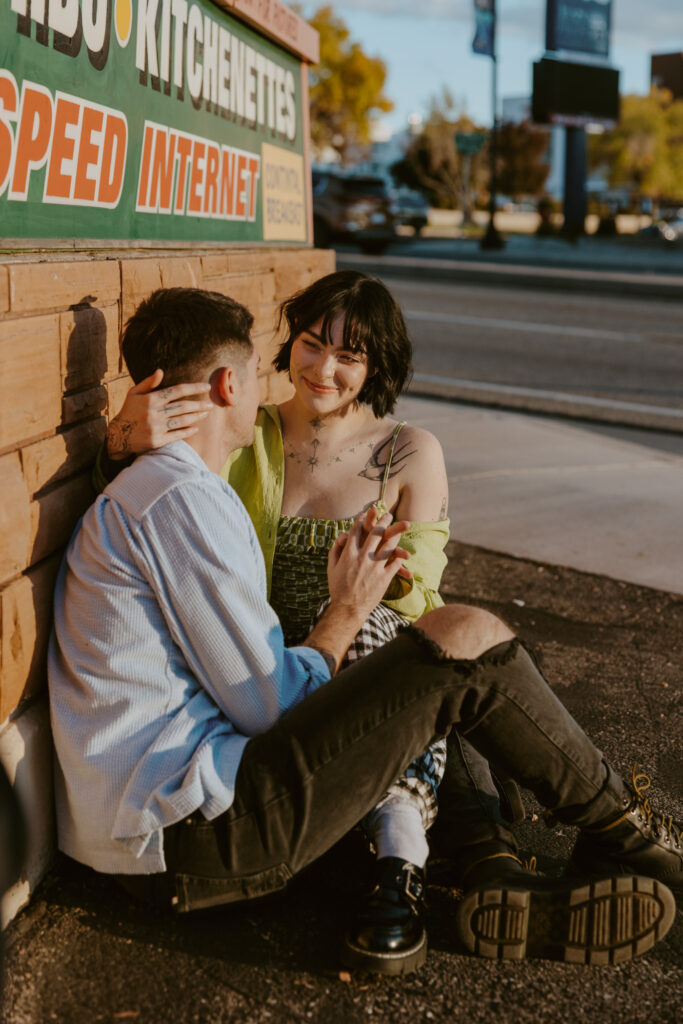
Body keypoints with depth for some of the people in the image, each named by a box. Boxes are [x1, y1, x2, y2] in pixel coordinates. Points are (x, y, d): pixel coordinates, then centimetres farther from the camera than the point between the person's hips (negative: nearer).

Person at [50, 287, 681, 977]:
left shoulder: (137, 496, 20)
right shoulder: (182, 498, -14)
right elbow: (267, 707, -13)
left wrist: (347, 595, 13)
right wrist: (347, 611, 3)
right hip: (190, 839, -11)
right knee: (465, 637, -13)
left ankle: (497, 886, -2)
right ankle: (618, 827, 7)